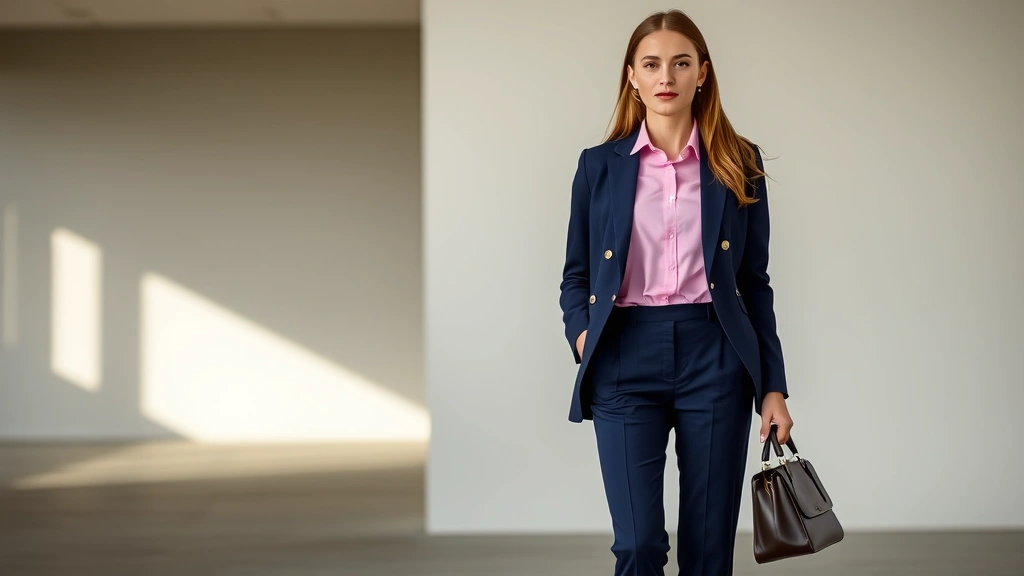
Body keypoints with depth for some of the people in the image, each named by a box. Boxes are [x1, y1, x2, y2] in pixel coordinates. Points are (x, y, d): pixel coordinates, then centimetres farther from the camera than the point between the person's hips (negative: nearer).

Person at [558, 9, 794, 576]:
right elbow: (576, 274, 14)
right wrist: (581, 333, -6)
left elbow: (754, 282, 8)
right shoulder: (600, 165, 7)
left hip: (713, 359, 0)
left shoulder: (738, 164, 7)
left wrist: (773, 387, 4)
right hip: (625, 360, 0)